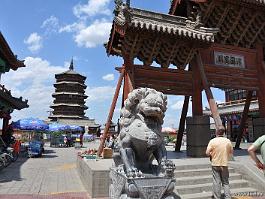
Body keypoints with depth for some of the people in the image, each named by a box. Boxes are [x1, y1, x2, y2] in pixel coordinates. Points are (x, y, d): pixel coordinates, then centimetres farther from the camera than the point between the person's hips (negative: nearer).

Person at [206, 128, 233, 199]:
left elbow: (207, 153, -12)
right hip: (224, 164, 2)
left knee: (217, 182, 6)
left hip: (215, 164, -2)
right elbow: (231, 152, 9)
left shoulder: (212, 141, -10)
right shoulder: (228, 141, -1)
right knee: (225, 182, 14)